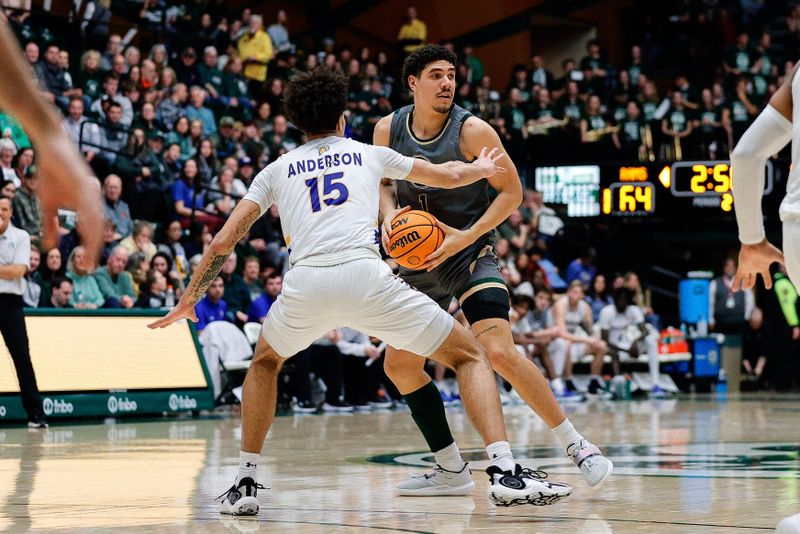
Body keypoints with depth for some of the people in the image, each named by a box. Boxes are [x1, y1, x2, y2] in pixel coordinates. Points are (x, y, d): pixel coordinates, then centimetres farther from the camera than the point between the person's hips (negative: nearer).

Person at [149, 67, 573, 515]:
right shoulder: (369, 153, 26)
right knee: (470, 356, 13)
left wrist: (190, 299, 32)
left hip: (304, 283, 2)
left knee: (265, 362, 34)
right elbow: (447, 176, 40)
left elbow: (223, 243, 19)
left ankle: (245, 485, 25)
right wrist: (481, 169, 62)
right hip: (366, 276, -1)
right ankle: (506, 473, -6)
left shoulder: (277, 169, 26)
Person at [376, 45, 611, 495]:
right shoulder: (389, 129, -3)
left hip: (470, 255, -6)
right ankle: (452, 470, 16)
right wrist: (389, 213, -8)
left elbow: (512, 191, -11)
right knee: (400, 365, 4)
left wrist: (465, 237, -20)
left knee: (500, 352, -23)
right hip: (419, 260, 6)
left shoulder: (472, 131, -15)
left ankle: (576, 445, -12)